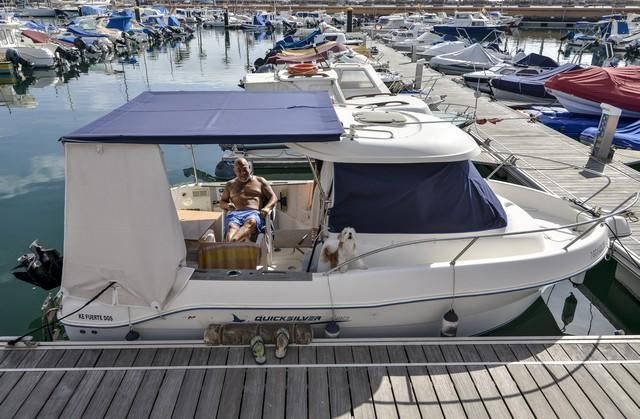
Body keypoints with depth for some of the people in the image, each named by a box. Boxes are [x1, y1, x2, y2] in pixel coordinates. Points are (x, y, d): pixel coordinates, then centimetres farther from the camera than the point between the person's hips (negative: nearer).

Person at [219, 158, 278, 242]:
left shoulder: (260, 181, 22)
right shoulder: (230, 184, 28)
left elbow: (273, 197, 15)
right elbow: (222, 202, 31)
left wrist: (267, 208, -8)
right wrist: (227, 205, 5)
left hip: (254, 213, -2)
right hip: (235, 213, 2)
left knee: (251, 222, -42)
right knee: (231, 227, -37)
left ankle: (232, 241, -71)